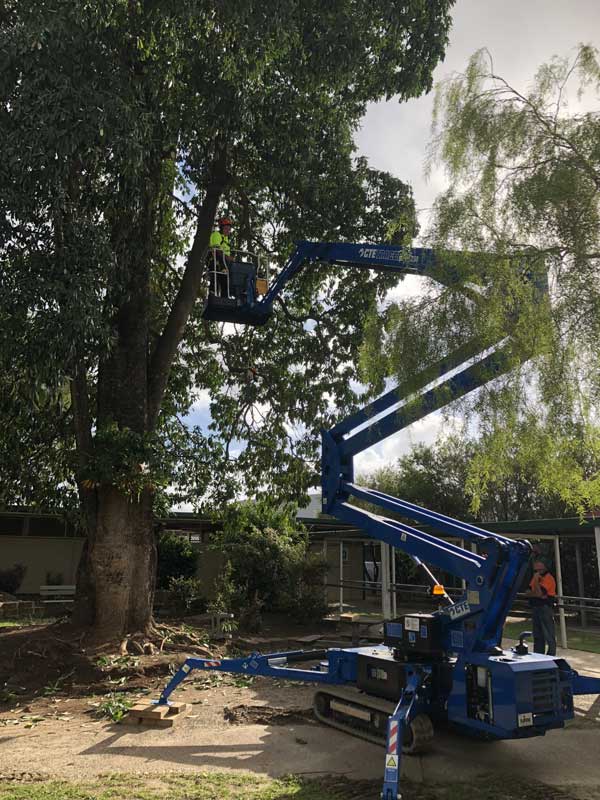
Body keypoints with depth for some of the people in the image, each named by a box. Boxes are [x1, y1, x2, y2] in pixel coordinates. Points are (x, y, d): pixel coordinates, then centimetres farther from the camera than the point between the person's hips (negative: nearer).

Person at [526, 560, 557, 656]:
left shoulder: (548, 578, -12)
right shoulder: (535, 577, 14)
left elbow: (540, 593, -21)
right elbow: (528, 593, 7)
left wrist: (536, 580, -17)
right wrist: (536, 593, -11)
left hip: (545, 608, -9)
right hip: (535, 608, 9)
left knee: (549, 635, -7)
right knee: (537, 636, 16)